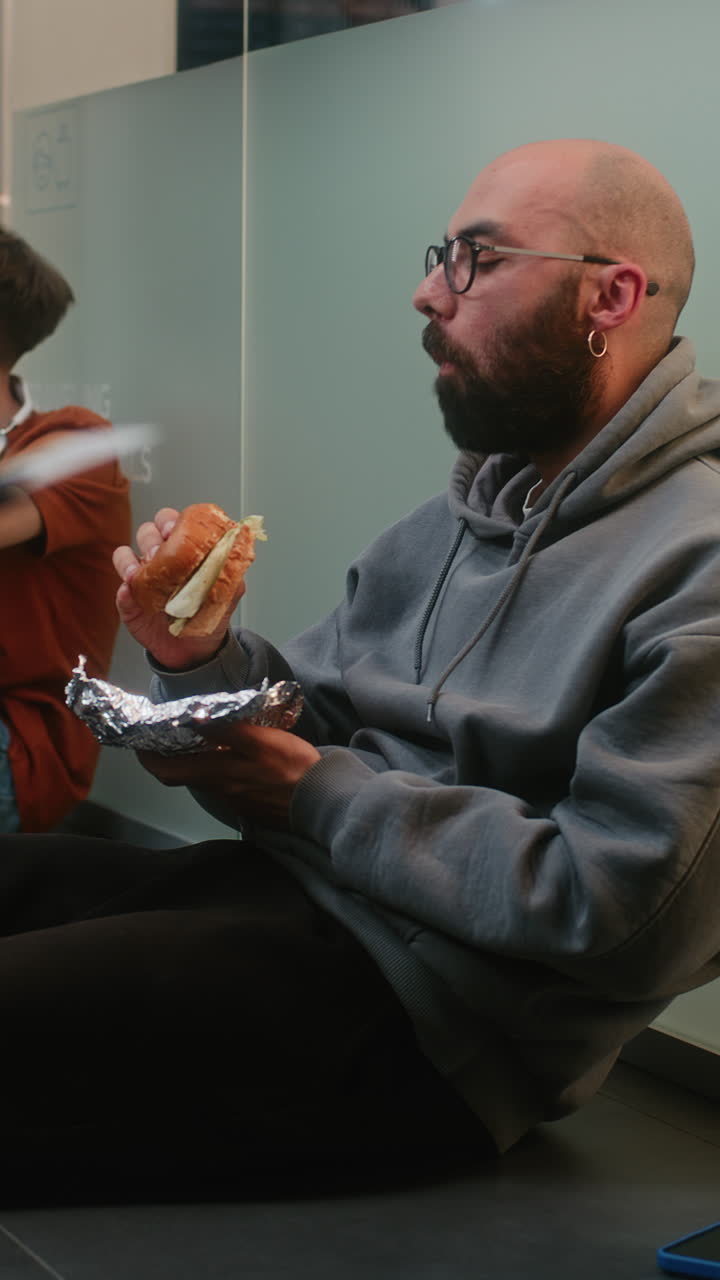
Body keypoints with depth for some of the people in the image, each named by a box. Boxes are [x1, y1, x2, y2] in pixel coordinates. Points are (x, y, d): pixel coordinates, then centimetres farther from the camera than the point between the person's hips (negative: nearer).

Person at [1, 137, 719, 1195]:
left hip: (436, 1011, -8)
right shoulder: (443, 526, 15)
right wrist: (204, 659, -5)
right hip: (291, 889, 9)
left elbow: (623, 915, -21)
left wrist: (319, 797, -15)